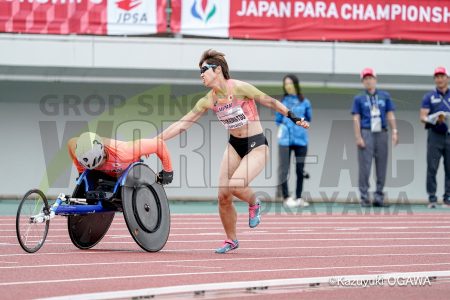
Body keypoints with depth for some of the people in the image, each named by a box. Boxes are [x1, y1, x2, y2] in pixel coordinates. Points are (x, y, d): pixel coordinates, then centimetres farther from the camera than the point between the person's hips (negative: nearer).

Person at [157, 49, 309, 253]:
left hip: (257, 146, -6)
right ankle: (231, 240, 17)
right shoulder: (208, 101, -1)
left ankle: (254, 203, 7)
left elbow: (270, 102, -9)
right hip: (234, 146, 6)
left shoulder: (239, 89, -17)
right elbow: (182, 124, 1)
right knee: (223, 195, -2)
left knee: (235, 185, -27)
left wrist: (294, 118, -11)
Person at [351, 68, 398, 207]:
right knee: (365, 166, -7)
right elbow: (356, 119, 1)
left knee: (382, 167, 2)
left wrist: (394, 131, -2)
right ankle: (364, 197, -3)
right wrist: (358, 137, -9)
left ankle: (379, 197, 8)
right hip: (366, 134, -3)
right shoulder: (359, 99, 6)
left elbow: (390, 115, 10)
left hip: (381, 133, 3)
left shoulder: (385, 96, 13)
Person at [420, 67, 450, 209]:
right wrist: (435, 118, -18)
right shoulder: (429, 97, 9)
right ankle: (432, 199, -3)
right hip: (435, 136, -1)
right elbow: (423, 117, 2)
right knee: (432, 168, -5)